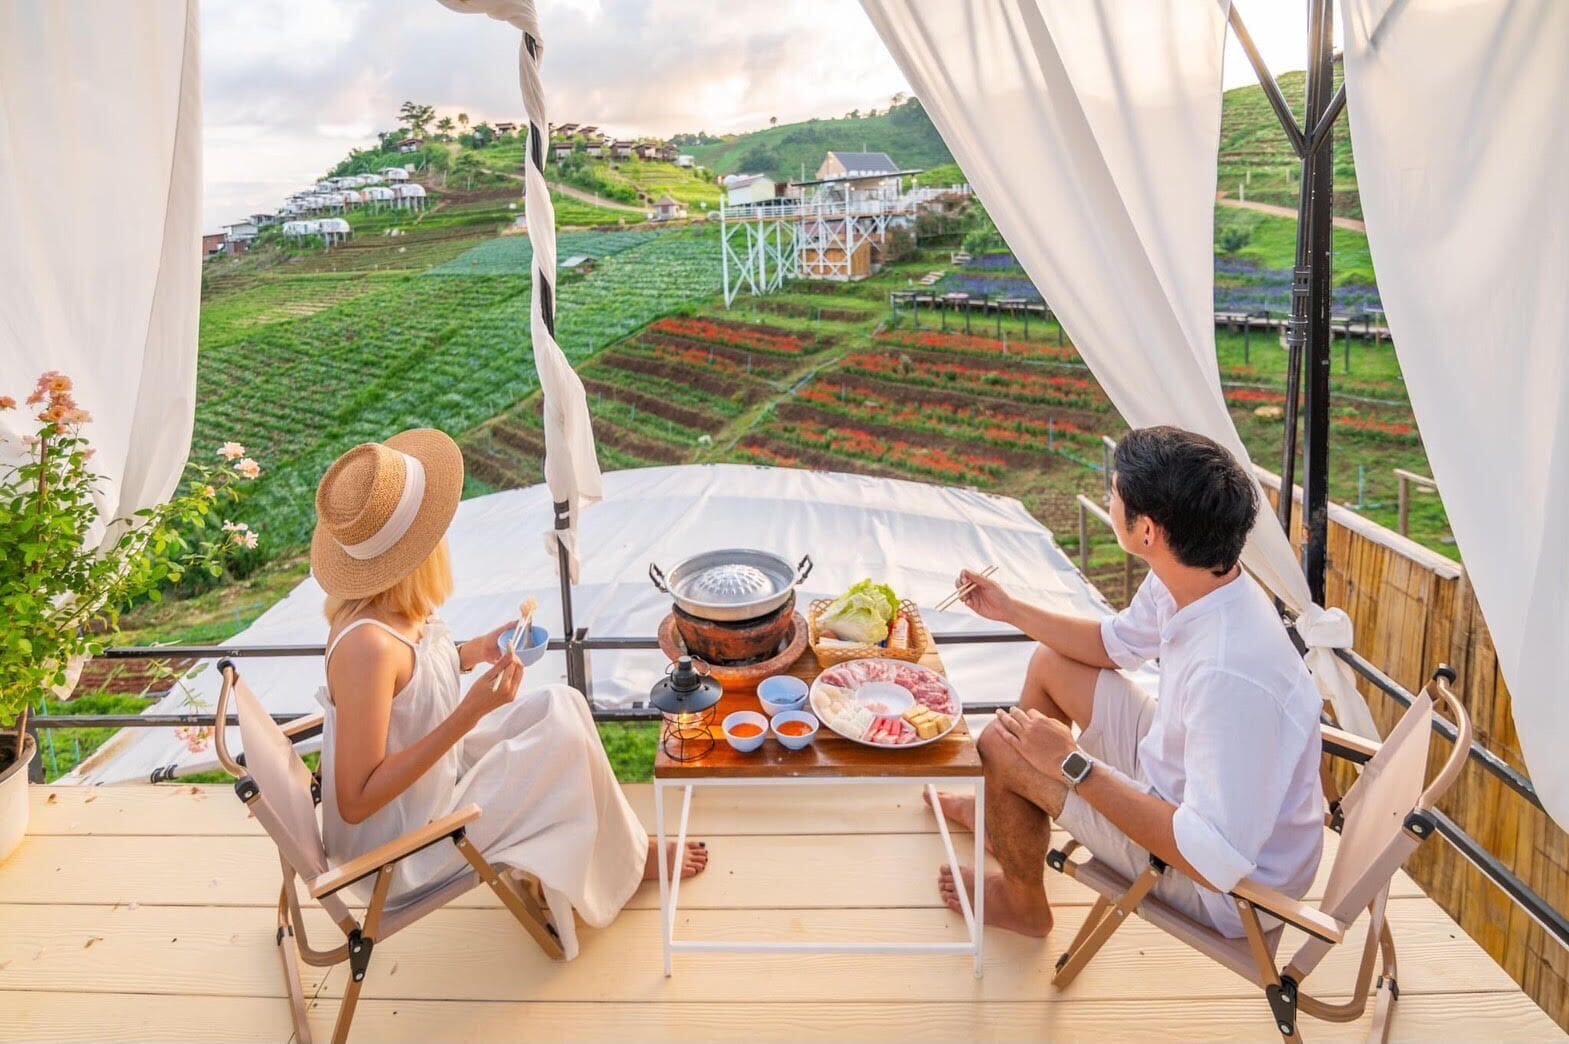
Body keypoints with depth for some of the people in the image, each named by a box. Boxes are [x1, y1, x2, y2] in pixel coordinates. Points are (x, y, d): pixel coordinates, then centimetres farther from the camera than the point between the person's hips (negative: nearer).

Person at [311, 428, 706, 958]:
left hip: (427, 782, 8)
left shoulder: (387, 607, -9)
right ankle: (626, 863, 18)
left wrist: (470, 653, -5)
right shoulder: (368, 644, -35)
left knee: (561, 704, 5)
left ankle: (614, 845, 22)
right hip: (398, 855, -8)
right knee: (564, 734, -9)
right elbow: (356, 802, -31)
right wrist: (470, 711, -34)